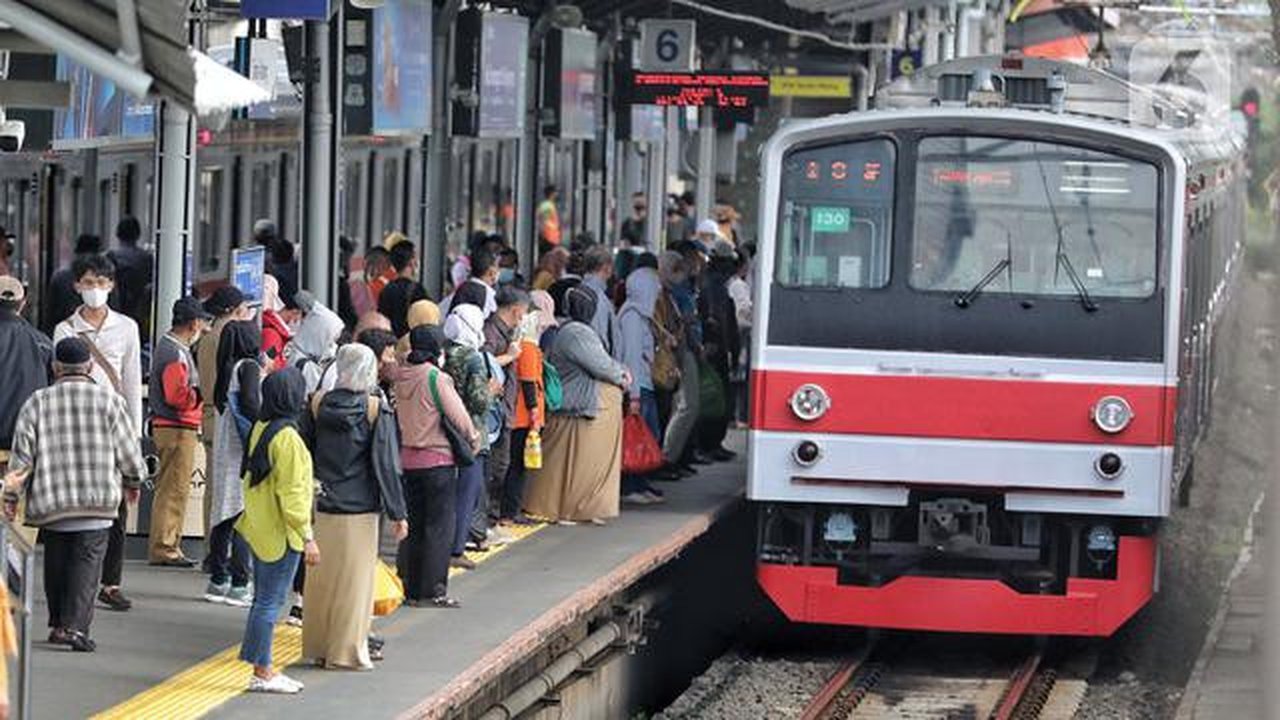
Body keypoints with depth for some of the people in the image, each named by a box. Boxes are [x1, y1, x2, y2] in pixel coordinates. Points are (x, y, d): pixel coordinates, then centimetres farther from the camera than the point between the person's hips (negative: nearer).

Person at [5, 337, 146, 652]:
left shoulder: (37, 403, 3)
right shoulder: (109, 401, 0)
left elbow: (22, 455, 1)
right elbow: (128, 450, 4)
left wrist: (11, 496, 9)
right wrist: (133, 481, 22)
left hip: (50, 502, 2)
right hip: (98, 498, -2)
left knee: (56, 563, 16)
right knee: (87, 560, -1)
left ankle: (58, 625, 21)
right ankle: (76, 625, -14)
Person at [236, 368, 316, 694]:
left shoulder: (261, 429, 8)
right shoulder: (287, 438, -20)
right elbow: (291, 493, -21)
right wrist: (308, 537, -16)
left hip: (260, 529, 9)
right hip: (281, 533, -9)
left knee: (264, 599, 14)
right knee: (270, 601, -3)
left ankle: (263, 669, 20)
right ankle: (261, 672, 1)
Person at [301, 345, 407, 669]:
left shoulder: (317, 404, -1)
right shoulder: (376, 410, -11)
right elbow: (386, 465, -11)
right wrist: (398, 514, -6)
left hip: (323, 507, 4)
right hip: (360, 508, -4)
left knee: (321, 578, 13)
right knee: (355, 578, 4)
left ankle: (317, 646, 20)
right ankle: (346, 650, 6)